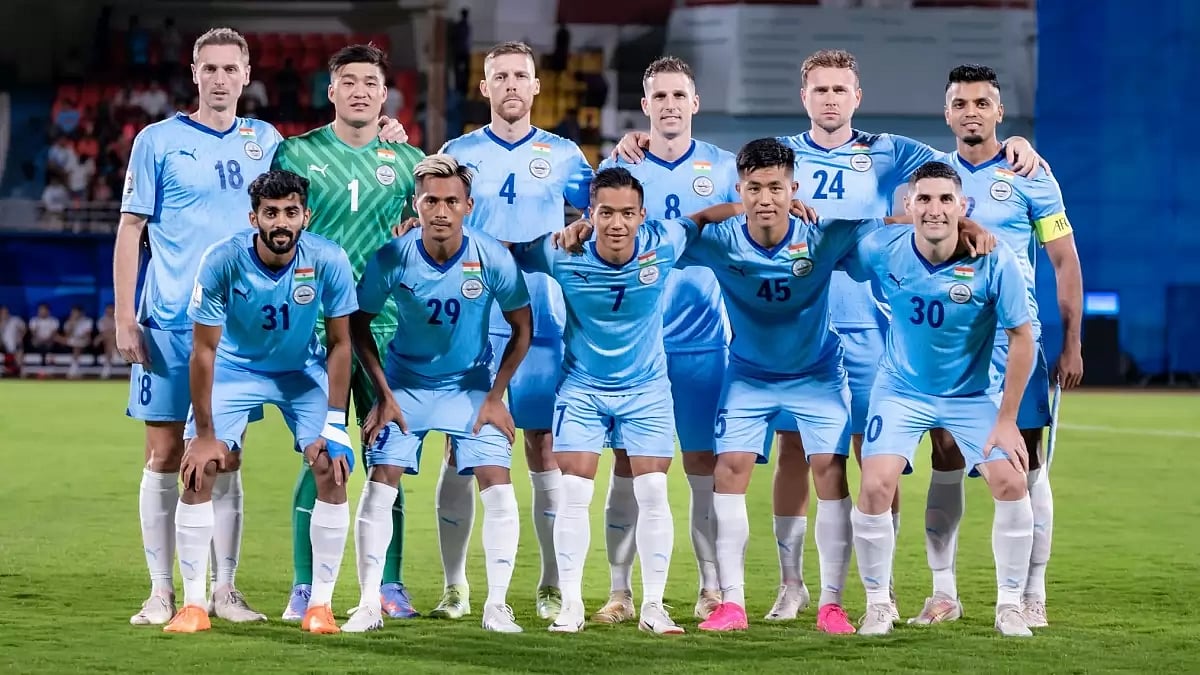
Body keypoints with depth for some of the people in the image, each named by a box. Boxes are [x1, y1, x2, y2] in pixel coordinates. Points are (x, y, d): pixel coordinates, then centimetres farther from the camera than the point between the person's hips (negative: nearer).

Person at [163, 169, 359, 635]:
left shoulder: (328, 261, -25)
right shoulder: (223, 261, -27)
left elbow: (339, 344, -13)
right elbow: (204, 349, -19)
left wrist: (333, 424, -17)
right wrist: (204, 434, -17)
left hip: (303, 372, 1)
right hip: (235, 367, -1)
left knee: (332, 469, -15)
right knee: (199, 469, -15)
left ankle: (320, 604, -5)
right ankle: (194, 604, -6)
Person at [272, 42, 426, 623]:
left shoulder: (407, 161, 9)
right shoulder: (296, 154, 3)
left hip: (388, 329, 2)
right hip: (316, 328, -2)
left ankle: (390, 585, 10)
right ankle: (304, 587, 5)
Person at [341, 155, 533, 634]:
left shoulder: (492, 259, -20)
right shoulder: (392, 259, -19)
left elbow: (522, 328, -6)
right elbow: (359, 323, -5)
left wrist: (495, 396, -8)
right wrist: (383, 395, -8)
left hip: (471, 385, 0)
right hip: (406, 383, 0)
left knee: (497, 486, -11)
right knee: (380, 482, -11)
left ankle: (496, 605, -1)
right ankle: (370, 603, -3)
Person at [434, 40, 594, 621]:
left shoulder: (563, 156, 9)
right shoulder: (457, 154, 8)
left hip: (542, 326, 0)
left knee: (544, 450, 1)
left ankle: (553, 588, 9)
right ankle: (455, 587, 6)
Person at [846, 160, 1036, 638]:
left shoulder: (994, 262, -22)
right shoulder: (881, 251, -18)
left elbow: (1021, 338, -13)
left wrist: (1006, 419, -12)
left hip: (971, 395, 0)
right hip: (901, 391, 0)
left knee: (1010, 483, -14)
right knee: (876, 488, -16)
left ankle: (1010, 605, 5)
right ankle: (878, 603, 5)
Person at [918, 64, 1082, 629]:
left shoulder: (1029, 177, -1)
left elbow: (1065, 262, 1)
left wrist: (1072, 344, -4)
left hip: (1014, 338, -2)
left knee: (1025, 462, -2)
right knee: (946, 462, 2)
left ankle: (1032, 596, 5)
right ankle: (943, 592, 9)